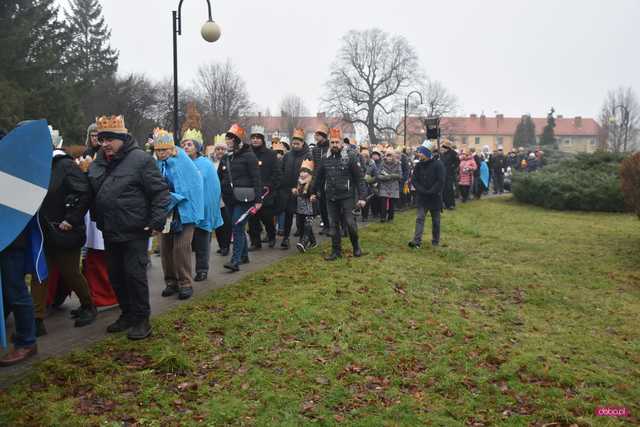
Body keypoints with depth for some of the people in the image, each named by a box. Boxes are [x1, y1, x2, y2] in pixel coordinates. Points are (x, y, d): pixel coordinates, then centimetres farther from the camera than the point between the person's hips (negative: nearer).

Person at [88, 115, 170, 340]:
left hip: (134, 231, -7)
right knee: (115, 275, 15)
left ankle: (141, 319, 11)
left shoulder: (140, 159, -11)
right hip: (110, 231, 7)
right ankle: (127, 313, 31)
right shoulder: (101, 160, 11)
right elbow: (92, 188, 8)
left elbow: (160, 191, -13)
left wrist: (157, 221, -18)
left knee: (135, 275, -3)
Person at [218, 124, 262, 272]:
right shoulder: (226, 158, 14)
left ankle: (235, 261, -13)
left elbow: (256, 178, -10)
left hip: (244, 198, -7)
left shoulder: (249, 156, -7)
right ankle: (244, 255, 29)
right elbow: (219, 177, 18)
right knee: (238, 228, 15)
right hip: (230, 198, 7)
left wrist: (258, 199, -15)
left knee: (237, 227, -13)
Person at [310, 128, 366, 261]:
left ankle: (356, 246, 21)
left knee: (350, 223, -3)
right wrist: (313, 192, 21)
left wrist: (361, 197, -10)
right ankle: (336, 251, 19)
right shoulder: (325, 159, 6)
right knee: (333, 225, 8)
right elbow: (318, 177, 17)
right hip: (331, 198, 4)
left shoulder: (350, 158, -5)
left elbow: (359, 178, -6)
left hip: (346, 197, -4)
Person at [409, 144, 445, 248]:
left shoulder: (438, 165, -11)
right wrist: (421, 190, -12)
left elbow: (441, 181, -15)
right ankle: (417, 241, -11)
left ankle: (435, 241, 21)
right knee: (420, 218, -6)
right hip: (422, 197, 3)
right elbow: (414, 180, 1)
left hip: (435, 197, -3)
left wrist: (431, 192, -18)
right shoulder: (418, 165, 2)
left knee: (435, 220, 10)